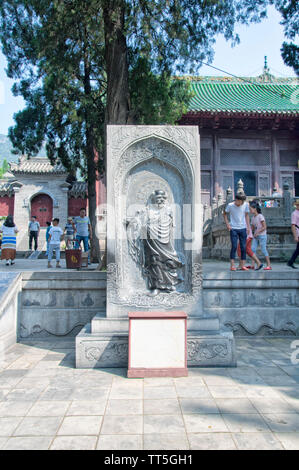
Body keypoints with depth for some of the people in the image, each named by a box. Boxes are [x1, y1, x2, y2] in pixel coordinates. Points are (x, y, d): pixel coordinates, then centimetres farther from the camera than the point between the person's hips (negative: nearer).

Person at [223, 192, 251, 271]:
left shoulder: (246, 205, 0)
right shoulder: (230, 205, -7)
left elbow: (246, 215, 11)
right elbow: (225, 214, 6)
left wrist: (248, 226, 6)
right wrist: (227, 224, -4)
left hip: (243, 229, 3)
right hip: (233, 229, -3)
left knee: (243, 247, 3)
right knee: (234, 247, -7)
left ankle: (242, 265, 11)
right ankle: (232, 265, 0)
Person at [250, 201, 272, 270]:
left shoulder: (260, 216, -10)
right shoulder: (253, 218, 12)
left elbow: (264, 227, -13)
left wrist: (257, 232, -18)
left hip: (262, 235, -7)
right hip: (256, 236, 7)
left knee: (264, 250, -6)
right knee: (253, 249, -3)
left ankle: (269, 265, 0)